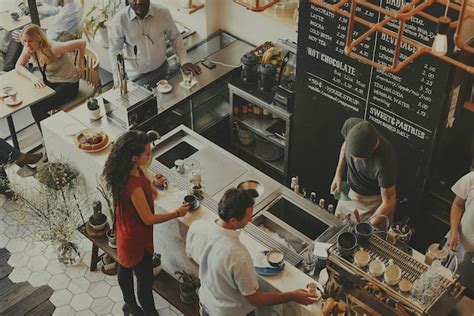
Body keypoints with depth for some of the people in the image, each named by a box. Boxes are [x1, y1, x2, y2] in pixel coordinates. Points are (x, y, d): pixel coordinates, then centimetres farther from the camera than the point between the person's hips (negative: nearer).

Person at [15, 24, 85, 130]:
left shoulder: (53, 48, -29)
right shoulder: (29, 49, -9)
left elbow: (82, 43, -28)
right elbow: (19, 66, -3)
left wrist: (79, 66, -13)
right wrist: (33, 77, -24)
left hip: (68, 84, -7)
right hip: (50, 82, 7)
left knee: (38, 110, -20)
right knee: (33, 104, -14)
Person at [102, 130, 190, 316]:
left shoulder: (128, 170, -12)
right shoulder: (134, 186, -39)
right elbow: (148, 219, -27)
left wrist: (148, 186, 5)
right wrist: (177, 213, -18)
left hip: (125, 233, 9)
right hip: (136, 239, -9)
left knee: (125, 268, 29)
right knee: (145, 280, 13)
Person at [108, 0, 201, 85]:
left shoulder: (163, 12, -15)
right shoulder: (120, 19, -19)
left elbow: (175, 37, 0)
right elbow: (115, 49, -10)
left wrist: (185, 61, -9)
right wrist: (118, 81, -13)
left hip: (162, 69, 2)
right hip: (136, 76, -2)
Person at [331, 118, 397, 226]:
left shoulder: (384, 161, -40)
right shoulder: (350, 125, -28)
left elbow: (388, 202, -25)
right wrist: (338, 174, -7)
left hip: (373, 203, -5)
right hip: (350, 193, 5)